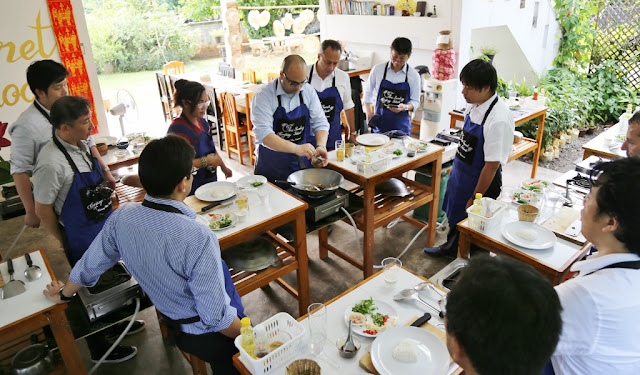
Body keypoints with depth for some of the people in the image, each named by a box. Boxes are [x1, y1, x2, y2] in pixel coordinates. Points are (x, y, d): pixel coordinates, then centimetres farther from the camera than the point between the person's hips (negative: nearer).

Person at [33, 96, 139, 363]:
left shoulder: (81, 144, -2)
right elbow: (42, 209, -18)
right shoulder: (52, 162, -28)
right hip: (82, 239, -8)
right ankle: (99, 349, 32)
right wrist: (65, 241, -6)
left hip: (104, 227, 8)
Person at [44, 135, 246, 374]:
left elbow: (91, 264, 3)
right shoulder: (199, 239, -35)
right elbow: (217, 318, -28)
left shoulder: (121, 217, -15)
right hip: (209, 337, -6)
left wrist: (64, 293, 22)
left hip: (173, 327, 6)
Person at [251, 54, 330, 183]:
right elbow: (263, 134, -26)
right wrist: (296, 149, -38)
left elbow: (320, 122, 2)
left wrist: (321, 146, -19)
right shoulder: (263, 96, -16)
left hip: (302, 164, 4)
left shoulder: (308, 91, -1)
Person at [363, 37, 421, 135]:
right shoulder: (378, 69, -2)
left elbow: (415, 101, 3)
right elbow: (368, 93, 10)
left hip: (401, 124, 0)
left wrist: (405, 107, -18)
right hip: (379, 122, 0)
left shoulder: (414, 75, -2)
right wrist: (369, 113, -1)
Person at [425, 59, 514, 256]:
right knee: (455, 212, 29)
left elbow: (492, 165, -25)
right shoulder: (475, 105, -4)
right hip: (462, 174, 9)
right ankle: (451, 247, 56)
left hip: (481, 182, -9)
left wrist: (475, 199, -19)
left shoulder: (499, 120, -29)